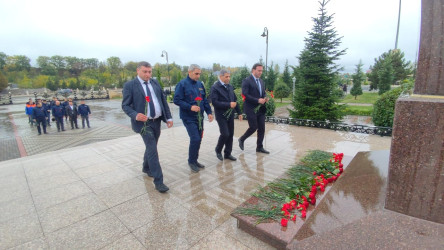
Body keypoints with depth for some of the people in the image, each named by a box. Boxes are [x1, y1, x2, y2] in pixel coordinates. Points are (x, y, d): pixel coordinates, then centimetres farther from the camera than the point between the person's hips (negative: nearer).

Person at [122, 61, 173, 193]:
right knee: (153, 150, -9)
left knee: (151, 147, 20)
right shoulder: (129, 86, -6)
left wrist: (168, 117, 5)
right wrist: (135, 115, -25)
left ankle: (146, 168, 44)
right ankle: (158, 181, -1)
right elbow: (125, 105, -7)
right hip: (143, 122, -6)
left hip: (157, 121, 6)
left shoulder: (155, 83, 9)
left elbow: (163, 100, 10)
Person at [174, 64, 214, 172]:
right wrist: (190, 107, -21)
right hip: (189, 117, -6)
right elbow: (177, 100, -12)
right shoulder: (182, 84, -7)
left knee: (198, 139, 10)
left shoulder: (200, 84, 12)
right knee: (195, 139, -11)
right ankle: (191, 161, 10)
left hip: (199, 117, 6)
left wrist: (209, 112, 8)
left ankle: (195, 160, 27)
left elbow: (204, 100, 16)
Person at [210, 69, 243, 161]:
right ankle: (218, 150, 18)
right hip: (221, 115, -7)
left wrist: (239, 112, 13)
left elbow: (235, 99, 17)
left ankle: (227, 153, 23)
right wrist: (229, 105, -21)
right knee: (225, 134, -10)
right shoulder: (215, 87, -10)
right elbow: (215, 102, -19)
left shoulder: (230, 86, 12)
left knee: (231, 134, 9)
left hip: (230, 114, 7)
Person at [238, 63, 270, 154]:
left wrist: (265, 98, -1)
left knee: (262, 128, 6)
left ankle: (259, 147, 19)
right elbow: (245, 95, -16)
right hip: (251, 109, -7)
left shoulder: (261, 81, 16)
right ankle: (242, 139, 21)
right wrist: (258, 100, -21)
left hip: (260, 109, 7)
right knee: (253, 127, -5)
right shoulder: (246, 81, -8)